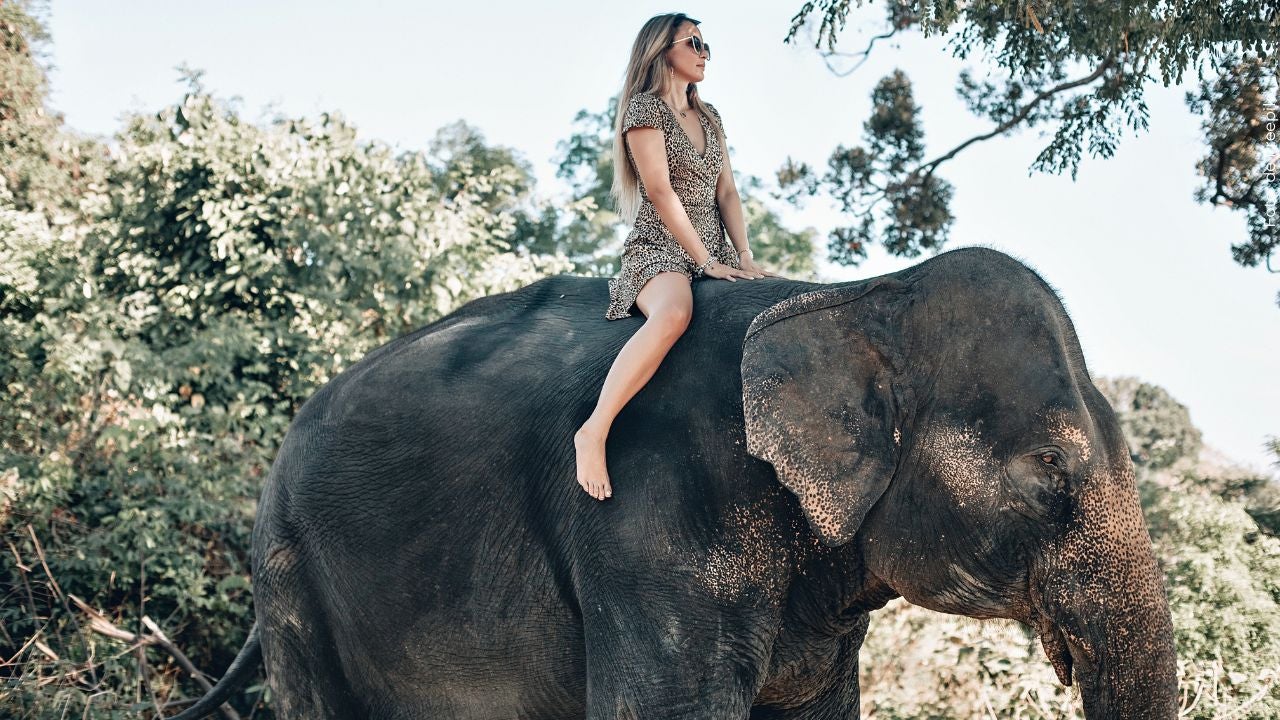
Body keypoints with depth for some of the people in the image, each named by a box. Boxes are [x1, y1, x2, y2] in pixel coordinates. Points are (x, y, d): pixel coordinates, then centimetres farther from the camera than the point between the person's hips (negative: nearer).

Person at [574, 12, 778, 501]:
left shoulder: (709, 117, 20)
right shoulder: (644, 108, -3)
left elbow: (726, 192, 16)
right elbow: (661, 191, -12)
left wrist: (746, 257, 0)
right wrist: (707, 261, -15)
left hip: (715, 254, 8)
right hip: (659, 250, -8)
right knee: (674, 313, -40)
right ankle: (594, 432, -42)